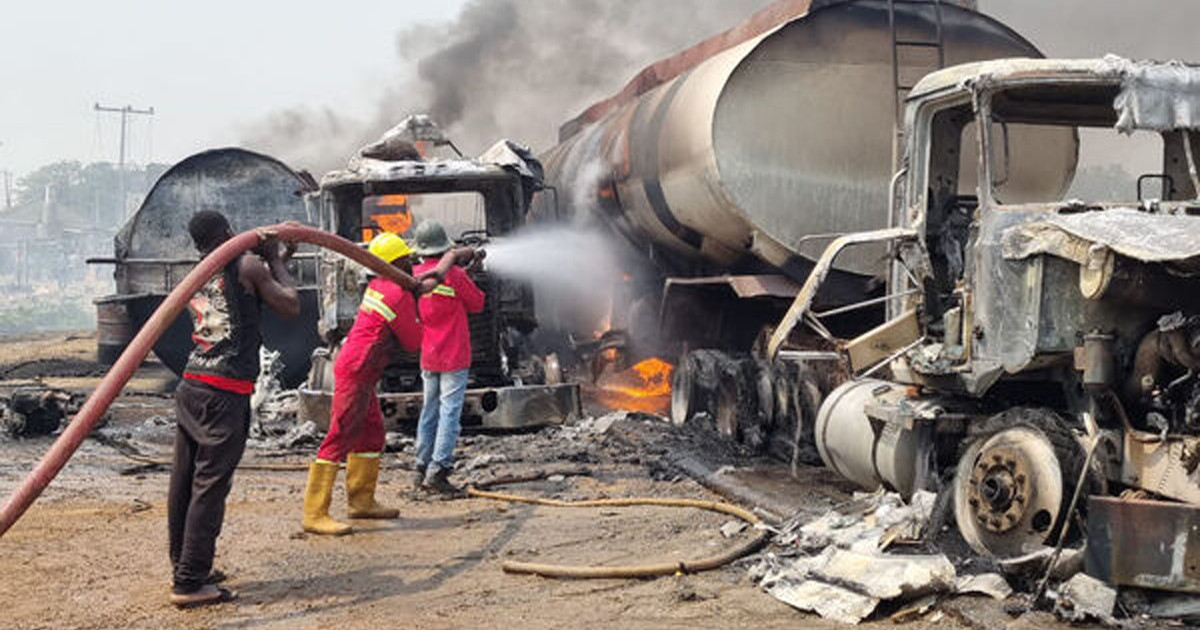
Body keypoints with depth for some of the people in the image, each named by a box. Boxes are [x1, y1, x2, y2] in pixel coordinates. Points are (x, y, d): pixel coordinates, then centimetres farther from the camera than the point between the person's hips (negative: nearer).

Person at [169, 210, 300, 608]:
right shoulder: (247, 267, -3)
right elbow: (291, 307, 1)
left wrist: (274, 262, 32)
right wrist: (275, 263, 10)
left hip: (191, 385, 8)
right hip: (225, 393, -8)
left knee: (184, 482, 11)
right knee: (210, 486, -6)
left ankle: (185, 569, 22)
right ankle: (190, 584, -5)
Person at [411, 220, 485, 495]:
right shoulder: (454, 274, -15)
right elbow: (477, 303, -3)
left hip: (428, 357, 6)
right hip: (454, 357, -6)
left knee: (429, 411, 14)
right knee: (450, 412, -5)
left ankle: (422, 467, 19)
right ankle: (438, 470, -9)